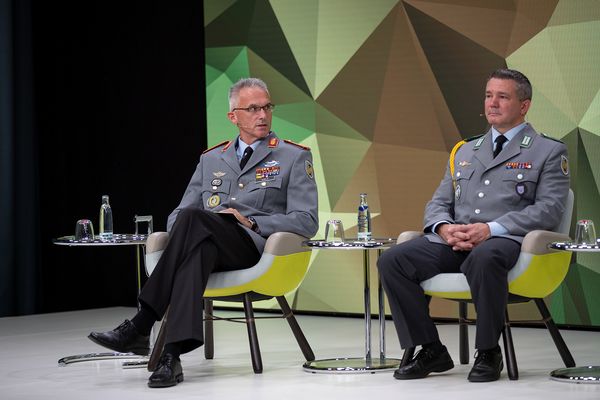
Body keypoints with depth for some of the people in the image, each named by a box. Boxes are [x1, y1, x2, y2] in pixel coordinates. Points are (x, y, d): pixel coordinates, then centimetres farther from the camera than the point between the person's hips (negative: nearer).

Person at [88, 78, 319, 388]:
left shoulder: (294, 157, 13)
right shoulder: (211, 159, 25)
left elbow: (306, 222, 3)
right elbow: (178, 214, 23)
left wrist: (251, 222, -11)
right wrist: (183, 230, -3)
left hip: (254, 245, -3)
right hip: (208, 243, 3)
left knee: (194, 218, -34)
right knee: (200, 248, -37)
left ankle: (140, 326, -38)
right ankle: (173, 355, -49)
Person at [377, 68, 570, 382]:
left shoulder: (548, 152, 10)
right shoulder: (464, 151, 26)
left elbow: (548, 208, -4)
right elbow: (437, 203, 21)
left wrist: (492, 229, -17)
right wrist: (444, 227, -5)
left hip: (505, 240, -5)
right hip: (453, 242, 5)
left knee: (483, 258, -41)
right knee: (392, 261, -19)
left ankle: (488, 353, -23)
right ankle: (430, 351, -10)